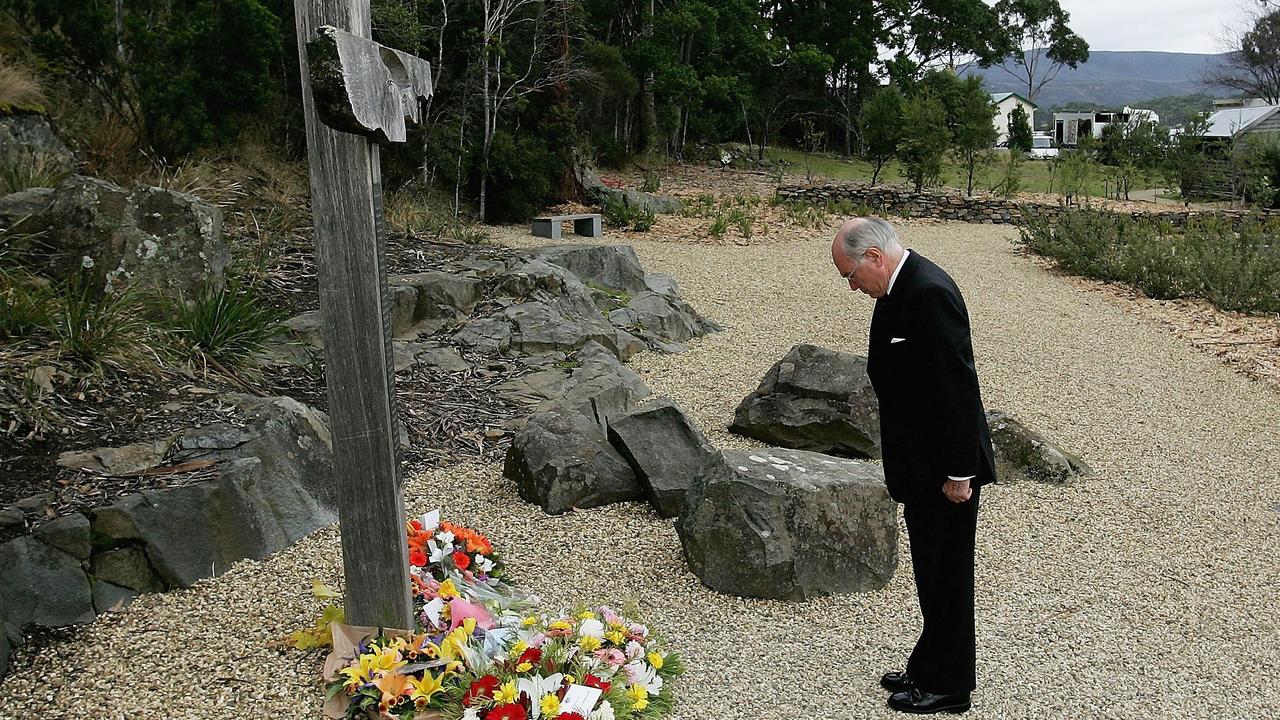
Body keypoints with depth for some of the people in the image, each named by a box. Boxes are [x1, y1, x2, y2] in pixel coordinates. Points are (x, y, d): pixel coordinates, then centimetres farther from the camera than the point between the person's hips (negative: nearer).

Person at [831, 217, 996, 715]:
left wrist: (959, 471, -21)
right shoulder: (901, 288, 9)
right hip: (921, 465, 10)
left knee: (947, 576, 5)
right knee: (932, 572, 21)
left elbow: (957, 387, -24)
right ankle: (929, 668, 36)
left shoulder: (930, 292, -23)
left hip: (945, 468, -10)